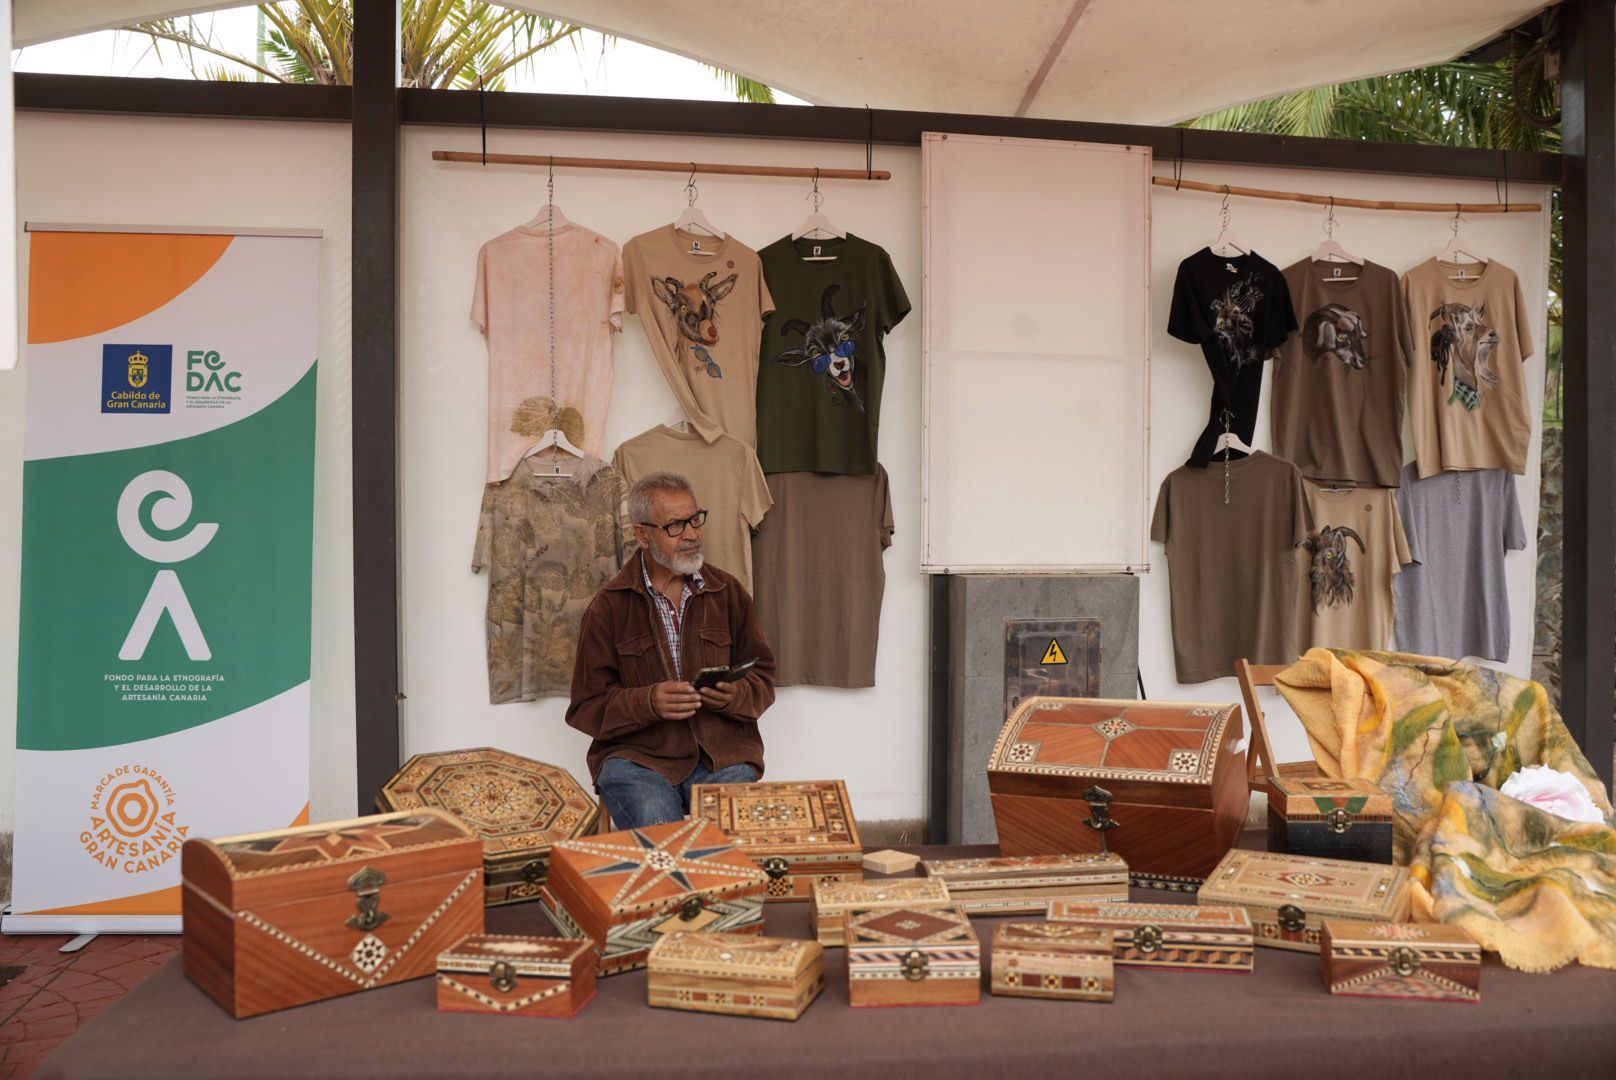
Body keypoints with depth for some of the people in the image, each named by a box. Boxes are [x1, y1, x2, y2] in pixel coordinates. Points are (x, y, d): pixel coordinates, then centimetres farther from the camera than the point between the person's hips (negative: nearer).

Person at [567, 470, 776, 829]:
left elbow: (762, 678, 13)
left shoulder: (728, 593, 11)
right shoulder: (608, 607, 3)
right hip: (636, 755, -2)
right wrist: (649, 702, -17)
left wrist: (736, 696, -11)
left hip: (723, 754, 2)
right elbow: (587, 707, 1)